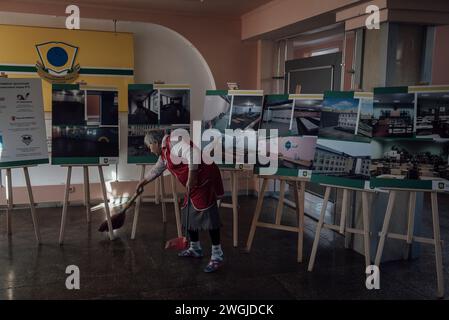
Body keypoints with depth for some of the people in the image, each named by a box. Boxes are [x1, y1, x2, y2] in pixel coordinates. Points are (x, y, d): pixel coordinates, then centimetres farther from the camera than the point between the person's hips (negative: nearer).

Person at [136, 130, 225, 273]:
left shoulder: (172, 143, -15)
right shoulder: (164, 153, 17)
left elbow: (192, 153, -31)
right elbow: (156, 169, 35)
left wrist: (191, 178, -28)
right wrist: (143, 182, 46)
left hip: (205, 179, -10)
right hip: (193, 186, 10)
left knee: (208, 215, -11)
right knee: (189, 216, 15)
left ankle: (217, 256, -6)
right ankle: (195, 249, 29)